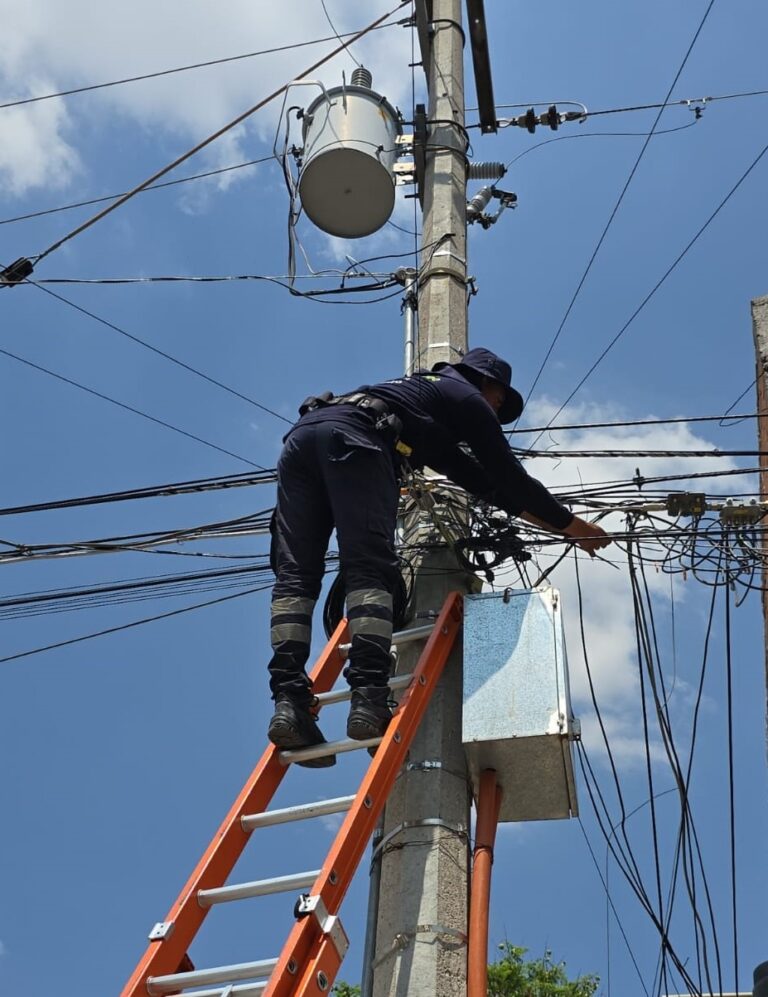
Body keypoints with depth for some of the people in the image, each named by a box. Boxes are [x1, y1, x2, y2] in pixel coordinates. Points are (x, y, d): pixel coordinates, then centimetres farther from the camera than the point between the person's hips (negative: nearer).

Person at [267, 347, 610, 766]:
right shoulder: (466, 396, 22)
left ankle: (290, 702, -18)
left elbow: (480, 477, 46)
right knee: (370, 569, -13)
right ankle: (369, 698, -28)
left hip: (301, 434, 7)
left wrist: (538, 515, 51)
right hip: (351, 437, -7)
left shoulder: (420, 389, 43)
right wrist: (569, 524, 31)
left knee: (296, 574, -3)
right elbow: (508, 474, 20)